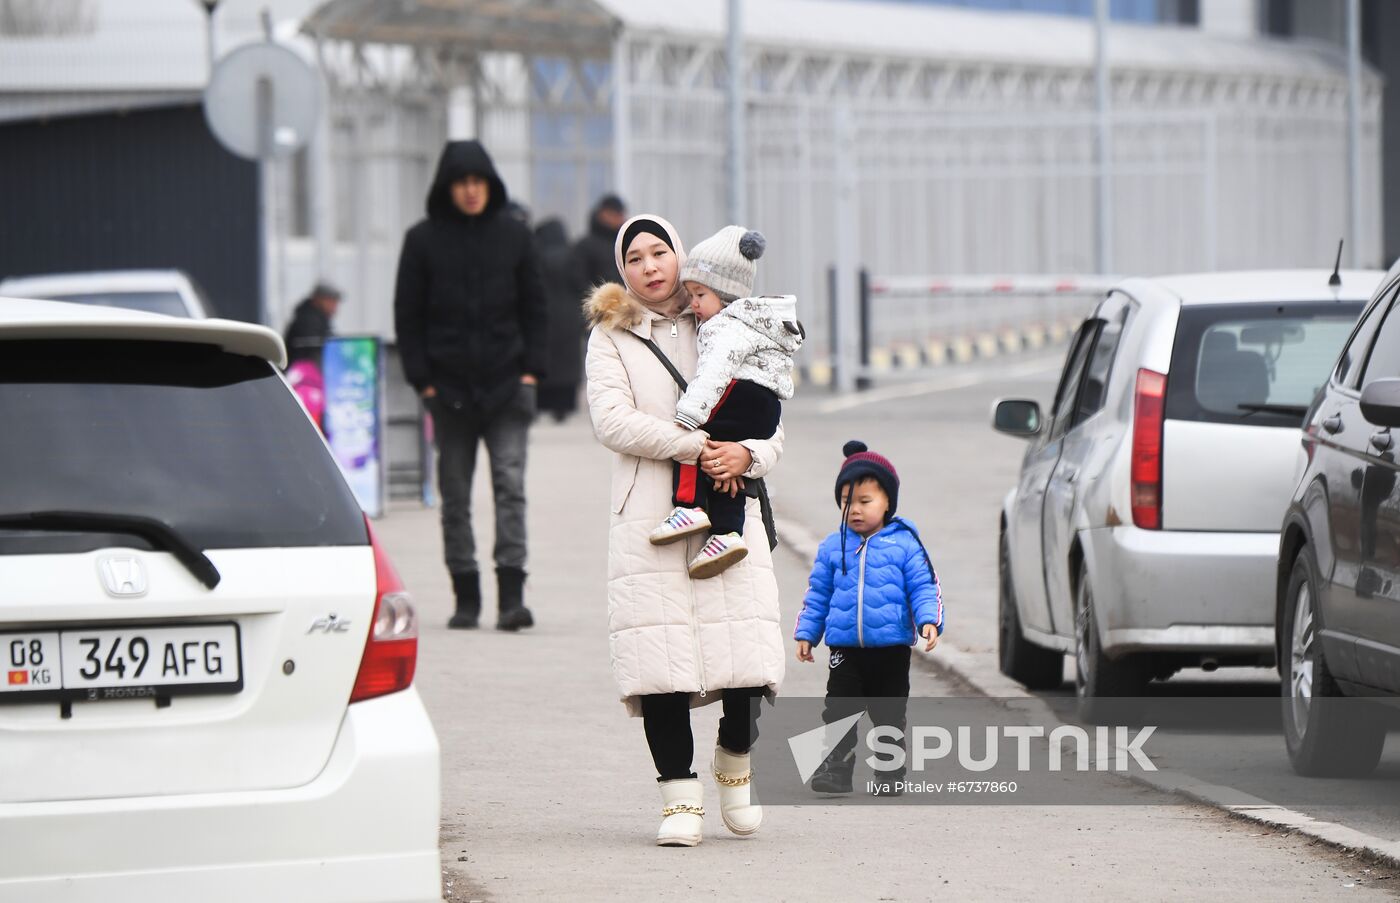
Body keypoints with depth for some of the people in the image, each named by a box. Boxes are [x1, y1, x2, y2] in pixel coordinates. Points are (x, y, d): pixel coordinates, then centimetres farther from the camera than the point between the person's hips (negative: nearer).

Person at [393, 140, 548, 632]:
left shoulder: (513, 236, 6)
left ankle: (511, 594, -14)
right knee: (455, 495, 5)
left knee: (510, 484, -10)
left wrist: (532, 367, 0)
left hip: (506, 386, 0)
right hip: (449, 388, 0)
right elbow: (407, 314, 4)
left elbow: (533, 307, 11)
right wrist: (422, 378, -3)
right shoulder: (424, 240, 3)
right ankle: (466, 597, 13)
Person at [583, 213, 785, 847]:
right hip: (650, 515, -2)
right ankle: (679, 796, 0)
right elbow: (612, 419, -7)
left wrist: (747, 455, -10)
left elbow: (770, 423, 13)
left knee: (745, 649, -8)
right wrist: (696, 447, -14)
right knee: (662, 652, -9)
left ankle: (735, 761, 20)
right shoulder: (611, 336, 9)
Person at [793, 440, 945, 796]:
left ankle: (892, 772, 17)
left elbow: (923, 587, -2)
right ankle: (837, 768, 2)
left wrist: (929, 620, -17)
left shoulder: (904, 544, -2)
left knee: (890, 715, 8)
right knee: (839, 712, -3)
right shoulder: (832, 547, 7)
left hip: (891, 649, -2)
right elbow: (818, 594, 13)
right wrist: (806, 633, 10)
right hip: (845, 649, 2)